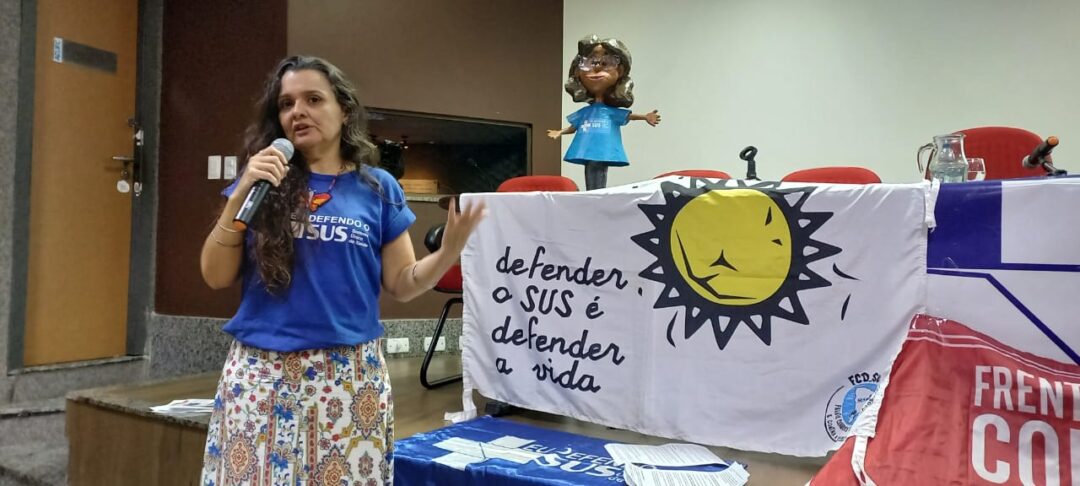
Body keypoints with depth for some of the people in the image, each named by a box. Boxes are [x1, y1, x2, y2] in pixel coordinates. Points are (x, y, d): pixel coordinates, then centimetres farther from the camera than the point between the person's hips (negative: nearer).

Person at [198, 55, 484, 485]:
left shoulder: (377, 187, 4)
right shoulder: (262, 182, 7)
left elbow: (401, 282, 5)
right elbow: (216, 276, 2)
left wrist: (451, 248, -13)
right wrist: (240, 194, -8)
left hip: (350, 374, -1)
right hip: (260, 374, 1)